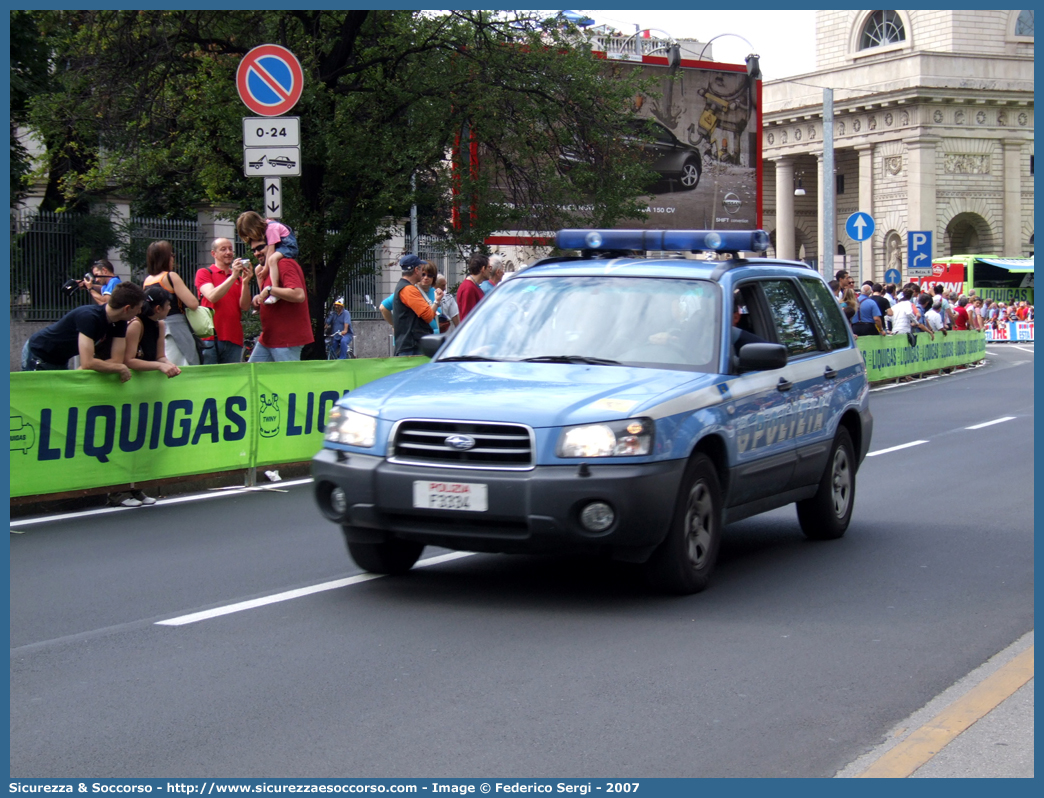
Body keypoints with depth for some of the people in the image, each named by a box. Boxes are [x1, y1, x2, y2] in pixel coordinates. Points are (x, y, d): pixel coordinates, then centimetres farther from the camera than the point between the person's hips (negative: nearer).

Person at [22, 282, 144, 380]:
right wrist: (120, 368, -29)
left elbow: (117, 360, -15)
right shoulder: (89, 317, -35)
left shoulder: (119, 323, -12)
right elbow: (87, 363, -40)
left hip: (60, 361, 8)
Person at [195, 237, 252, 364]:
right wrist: (233, 277, -17)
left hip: (234, 340, 4)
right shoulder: (204, 273, 7)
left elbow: (245, 307, 5)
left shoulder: (238, 278, 18)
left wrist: (245, 282, -9)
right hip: (210, 340, -4)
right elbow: (212, 296, -12)